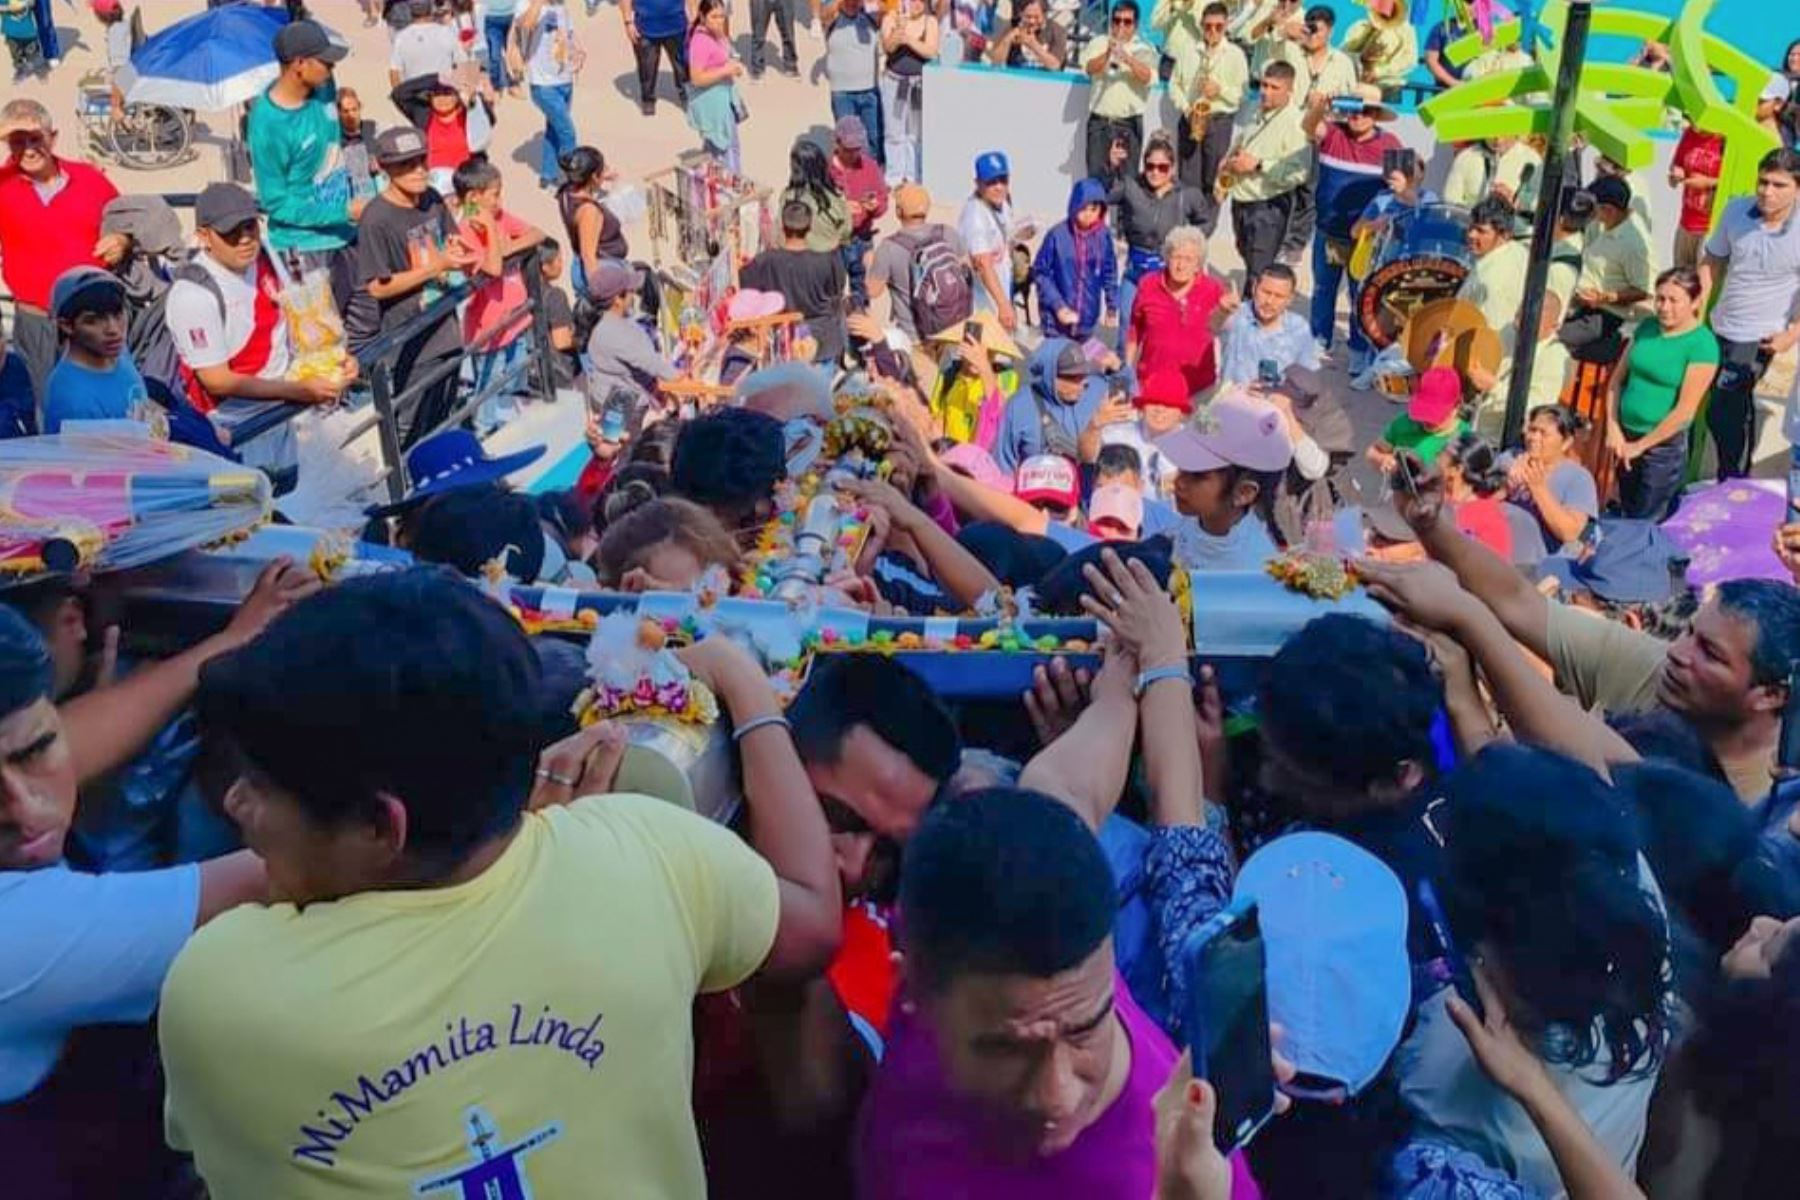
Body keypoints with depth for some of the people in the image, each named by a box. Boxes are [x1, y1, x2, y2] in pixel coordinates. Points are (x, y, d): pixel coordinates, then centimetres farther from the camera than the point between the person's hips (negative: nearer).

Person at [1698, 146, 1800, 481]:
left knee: (1720, 414, -8)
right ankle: (1739, 477, 44)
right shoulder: (1736, 210, -7)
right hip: (1720, 326, 6)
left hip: (1757, 337, -6)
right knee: (1738, 408, 24)